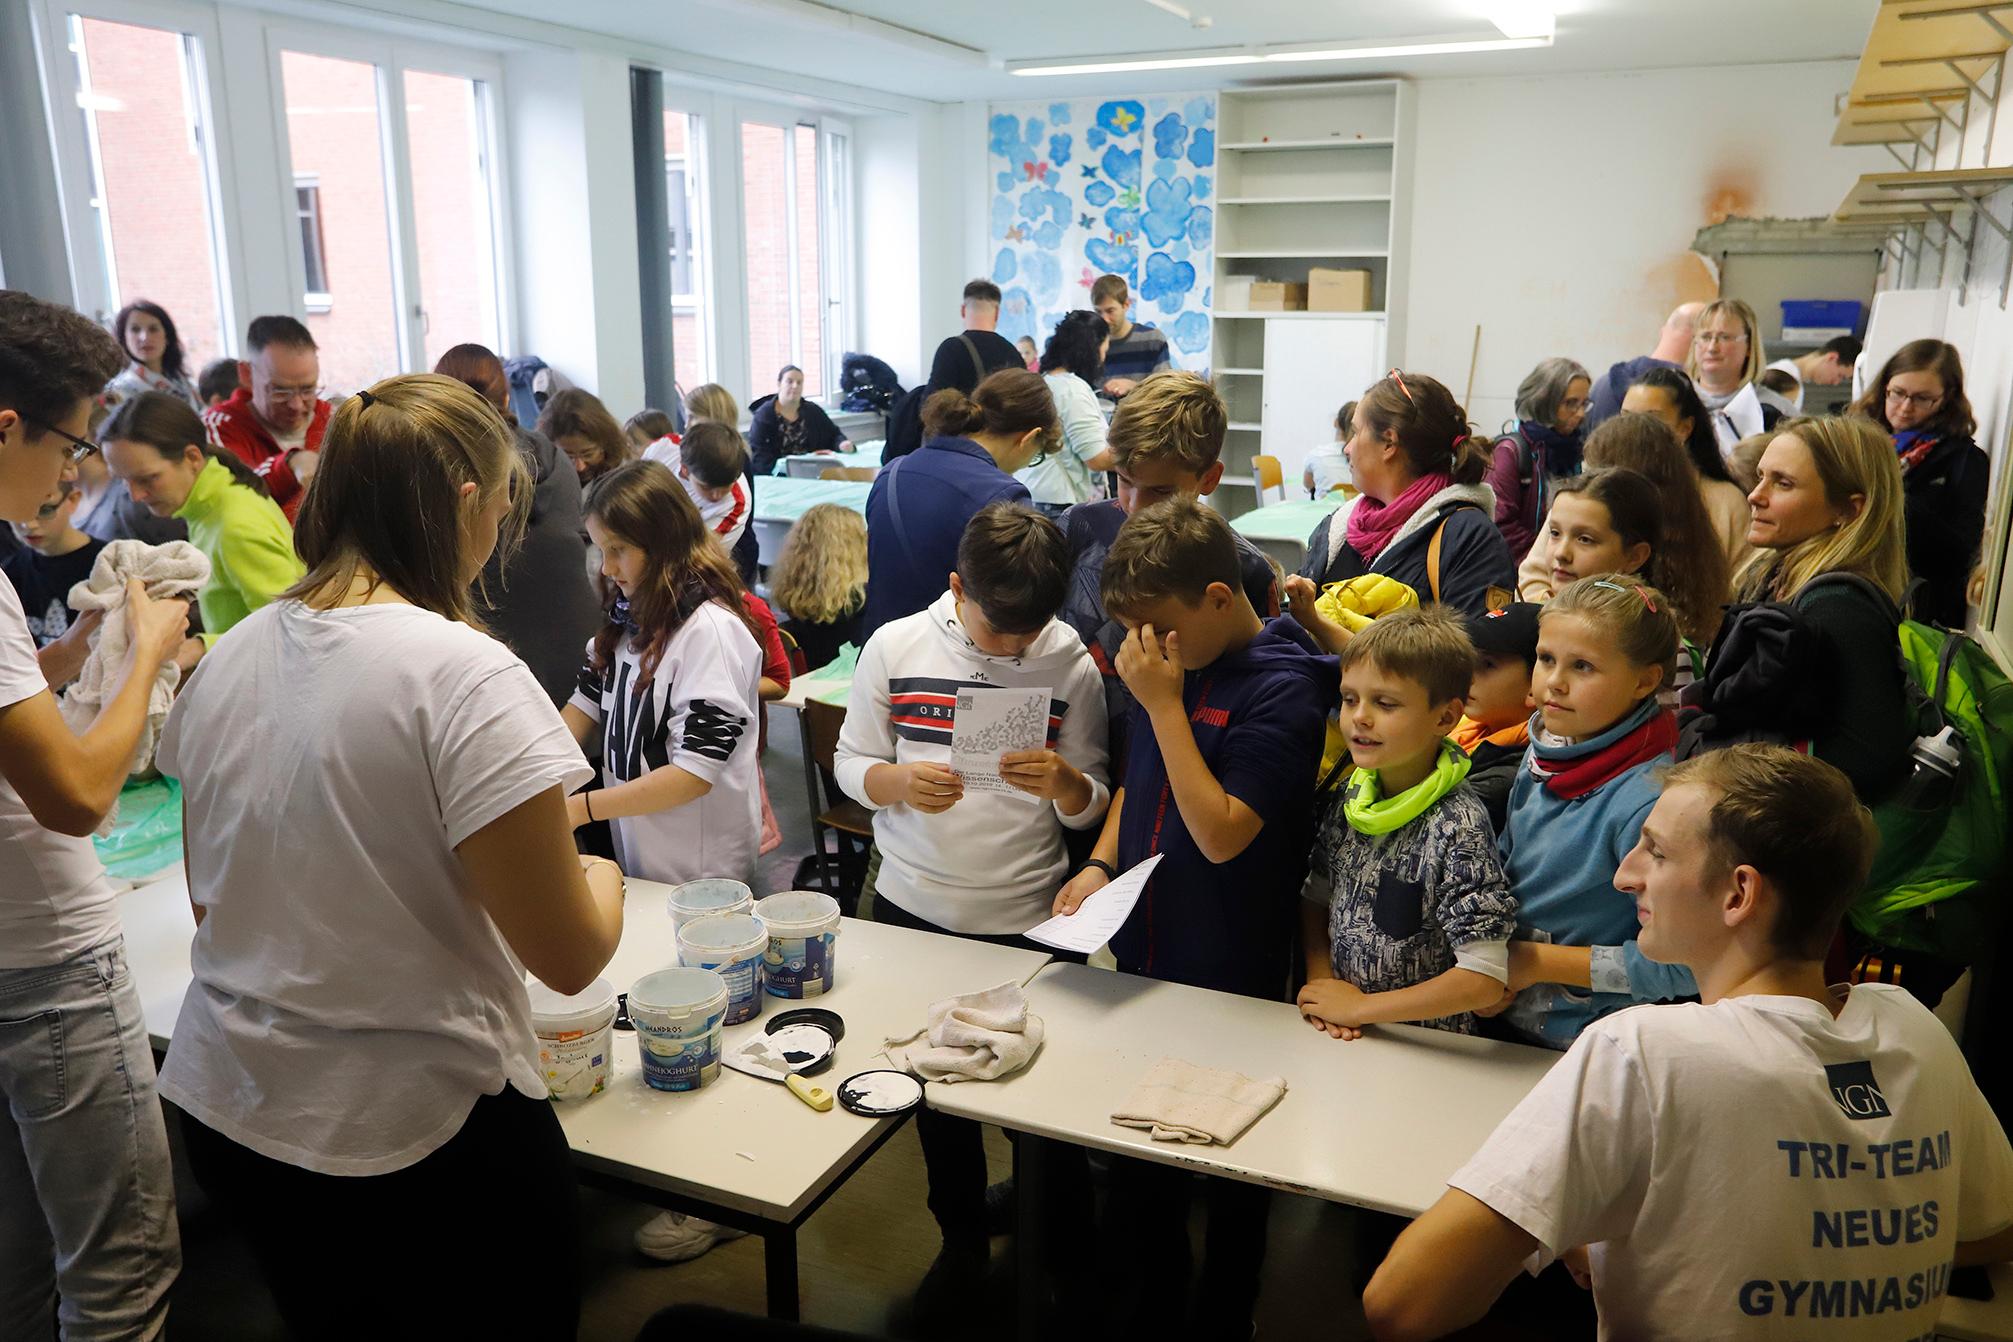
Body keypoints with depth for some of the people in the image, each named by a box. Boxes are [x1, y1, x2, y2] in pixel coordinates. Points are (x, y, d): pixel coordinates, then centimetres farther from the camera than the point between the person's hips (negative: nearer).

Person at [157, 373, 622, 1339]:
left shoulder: (229, 659, 0)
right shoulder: (467, 676, -21)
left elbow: (211, 900, 11)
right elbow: (567, 957, -18)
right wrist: (602, 880, 2)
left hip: (223, 1110, 7)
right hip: (417, 1132, -6)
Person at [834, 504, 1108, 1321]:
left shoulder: (1071, 663, -8)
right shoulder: (896, 647, -6)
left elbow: (1091, 806, -5)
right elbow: (850, 762, -1)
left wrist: (1062, 783, -27)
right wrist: (899, 781, -21)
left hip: (1027, 920, -1)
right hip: (912, 909, 2)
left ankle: (1065, 1237, 40)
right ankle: (962, 1240, 41)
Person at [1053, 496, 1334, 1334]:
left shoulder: (1281, 689, -19)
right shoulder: (1172, 665, 0)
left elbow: (1221, 834, -25)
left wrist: (1164, 704, -24)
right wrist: (1100, 863, -1)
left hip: (1231, 982, -6)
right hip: (1143, 958, 7)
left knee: (1229, 1176, 15)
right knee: (1136, 1161, 20)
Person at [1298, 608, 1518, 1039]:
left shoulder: (1458, 825, -16)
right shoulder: (1350, 798, 3)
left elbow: (1485, 980, -18)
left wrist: (1358, 1007, -11)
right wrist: (1319, 981, -2)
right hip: (1340, 1037, 6)